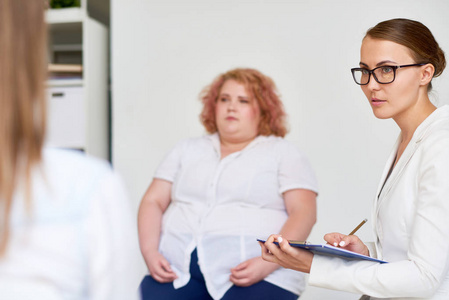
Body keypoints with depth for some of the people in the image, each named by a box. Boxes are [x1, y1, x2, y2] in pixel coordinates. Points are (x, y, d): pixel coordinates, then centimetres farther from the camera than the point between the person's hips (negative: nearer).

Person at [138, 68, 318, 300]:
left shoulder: (283, 153, 11)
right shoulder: (187, 150, 21)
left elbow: (304, 213, 0)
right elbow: (153, 202, 16)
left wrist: (268, 262, -14)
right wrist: (150, 252, -2)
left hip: (253, 273, -3)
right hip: (177, 269, 3)